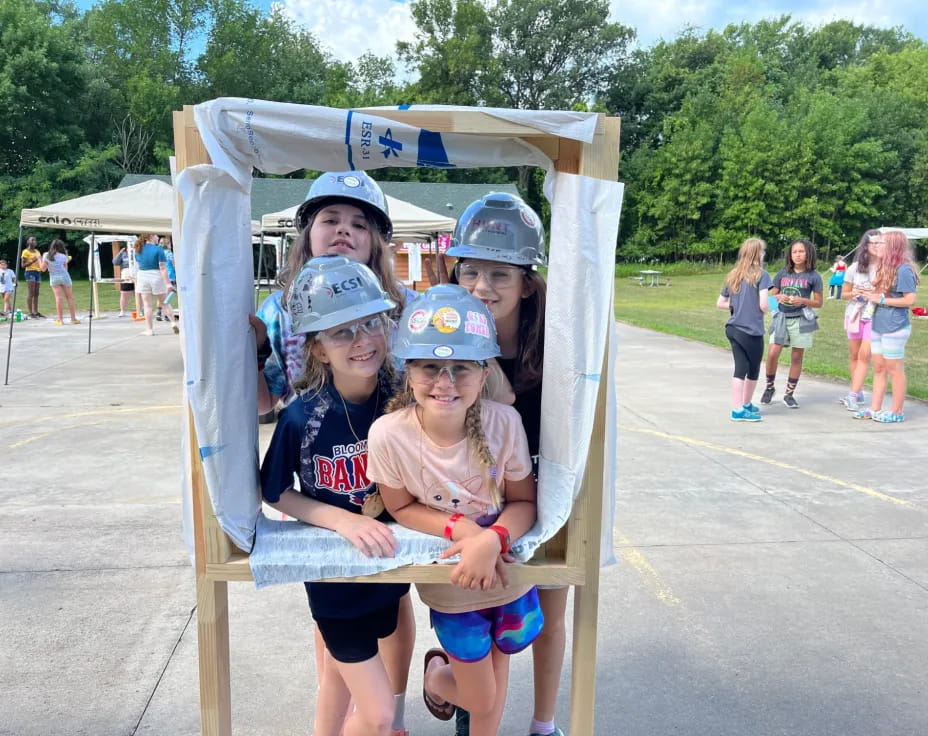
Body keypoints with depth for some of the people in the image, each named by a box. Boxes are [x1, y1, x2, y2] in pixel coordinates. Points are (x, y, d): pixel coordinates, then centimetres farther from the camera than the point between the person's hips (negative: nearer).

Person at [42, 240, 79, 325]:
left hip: (53, 278, 1)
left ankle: (60, 320, -7)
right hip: (64, 277, -1)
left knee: (58, 298, -2)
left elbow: (43, 268, 1)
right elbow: (66, 269, 4)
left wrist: (41, 259, 15)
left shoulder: (46, 255, -1)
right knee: (69, 297, 7)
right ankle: (73, 318, 9)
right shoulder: (63, 256, -3)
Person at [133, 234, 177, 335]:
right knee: (163, 302, 9)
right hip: (156, 277, -3)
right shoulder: (158, 250, -9)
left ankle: (149, 329, 5)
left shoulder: (139, 250, 6)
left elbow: (137, 267, 11)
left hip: (142, 277, 3)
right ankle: (173, 323, -1)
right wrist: (168, 283, -16)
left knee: (147, 304, 4)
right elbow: (162, 268, -14)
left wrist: (136, 282, 19)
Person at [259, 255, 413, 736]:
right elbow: (277, 494, -10)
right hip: (334, 574, -3)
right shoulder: (302, 418, -23)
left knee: (339, 674, 27)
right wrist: (346, 520, -22)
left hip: (390, 563, 4)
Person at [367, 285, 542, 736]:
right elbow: (401, 507, -10)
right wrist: (461, 527, -26)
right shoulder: (389, 435, -26)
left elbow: (524, 501, -11)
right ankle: (437, 674, 48)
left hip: (509, 574, 2)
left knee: (493, 692, 21)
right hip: (452, 586, -1)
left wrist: (491, 540, -31)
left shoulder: (504, 422, -24)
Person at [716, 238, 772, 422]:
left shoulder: (733, 275, 10)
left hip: (733, 329, 5)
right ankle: (746, 405, 26)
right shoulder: (761, 275, -9)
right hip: (752, 331, -5)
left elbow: (720, 303, 14)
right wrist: (765, 310, 5)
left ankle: (738, 408, 8)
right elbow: (763, 305, -16)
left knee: (740, 369, 8)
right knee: (753, 371, 14)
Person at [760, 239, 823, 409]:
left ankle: (789, 394, 14)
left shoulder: (813, 276, 1)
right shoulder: (782, 273, 7)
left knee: (796, 357, 4)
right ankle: (769, 387, 12)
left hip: (801, 319, -1)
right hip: (782, 317, 1)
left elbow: (818, 302, 3)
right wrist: (779, 298, -11)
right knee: (772, 354, -9)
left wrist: (802, 300, -15)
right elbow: (771, 295, 12)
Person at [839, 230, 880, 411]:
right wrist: (853, 293, -11)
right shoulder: (855, 267, 4)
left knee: (864, 355, -11)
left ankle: (853, 394, -9)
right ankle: (857, 391, 22)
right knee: (854, 355, 10)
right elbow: (843, 294, 11)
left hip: (875, 317, -4)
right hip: (855, 314, 4)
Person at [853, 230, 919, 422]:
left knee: (894, 370, 1)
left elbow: (910, 300, -18)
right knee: (878, 368, 12)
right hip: (878, 326, 9)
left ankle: (897, 412, 11)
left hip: (895, 328, -9)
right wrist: (872, 294, 2)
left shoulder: (903, 270, -15)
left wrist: (881, 299, -17)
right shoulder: (885, 268, 13)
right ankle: (875, 409, 19)